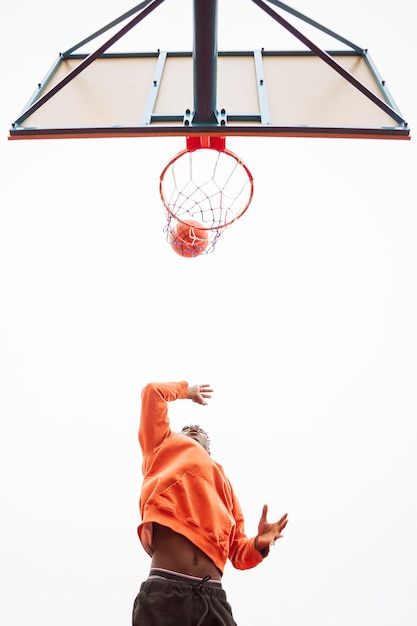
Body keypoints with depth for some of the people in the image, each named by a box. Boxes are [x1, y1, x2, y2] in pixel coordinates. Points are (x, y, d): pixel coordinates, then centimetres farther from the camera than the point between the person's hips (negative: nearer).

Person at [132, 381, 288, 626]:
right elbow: (153, 391, 18)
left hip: (214, 598, 3)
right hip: (164, 591, -3)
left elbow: (239, 554, 22)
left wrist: (258, 544, 0)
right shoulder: (165, 446, 23)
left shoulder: (223, 481, 28)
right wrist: (186, 390, 36)